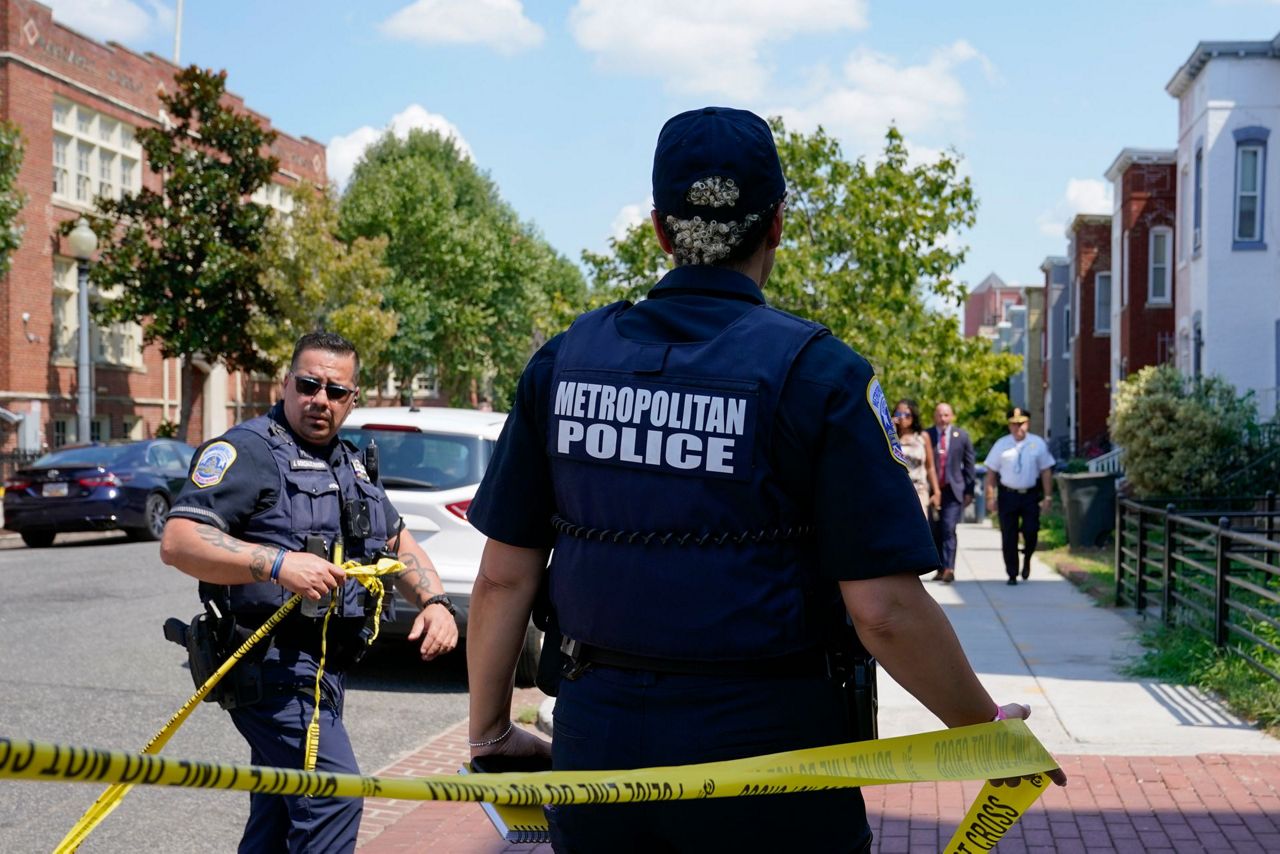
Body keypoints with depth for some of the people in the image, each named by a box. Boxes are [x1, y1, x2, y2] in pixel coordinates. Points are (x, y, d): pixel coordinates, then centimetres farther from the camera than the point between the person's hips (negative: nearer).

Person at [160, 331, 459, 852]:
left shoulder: (350, 465, 18)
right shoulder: (248, 451, -9)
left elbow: (400, 544, 24)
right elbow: (177, 542, -19)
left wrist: (435, 602, 4)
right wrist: (279, 563, -31)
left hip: (324, 668, 9)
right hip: (275, 666, -9)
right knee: (333, 796, -16)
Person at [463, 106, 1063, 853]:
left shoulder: (564, 362, 1)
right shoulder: (817, 372, -11)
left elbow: (505, 574, 2)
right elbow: (884, 609, -16)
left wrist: (489, 732, 14)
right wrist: (984, 728, 0)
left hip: (597, 738, 3)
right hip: (763, 744, -3)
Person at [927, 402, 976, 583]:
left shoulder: (962, 436, 4)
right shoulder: (926, 436, 1)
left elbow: (969, 464, 8)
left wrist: (969, 490, 4)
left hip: (953, 490, -1)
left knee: (949, 530, -13)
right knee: (936, 532, 6)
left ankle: (949, 569, -16)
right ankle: (941, 569, 17)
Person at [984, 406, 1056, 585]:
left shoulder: (1038, 444, 0)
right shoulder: (1001, 444, 1)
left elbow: (1045, 471, 3)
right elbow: (991, 472, 2)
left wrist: (1047, 496, -1)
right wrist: (991, 497, -2)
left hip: (1031, 495, 0)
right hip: (1008, 495, 1)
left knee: (1030, 531, -9)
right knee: (1008, 537, 3)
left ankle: (1027, 559, 24)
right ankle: (1012, 574, 16)